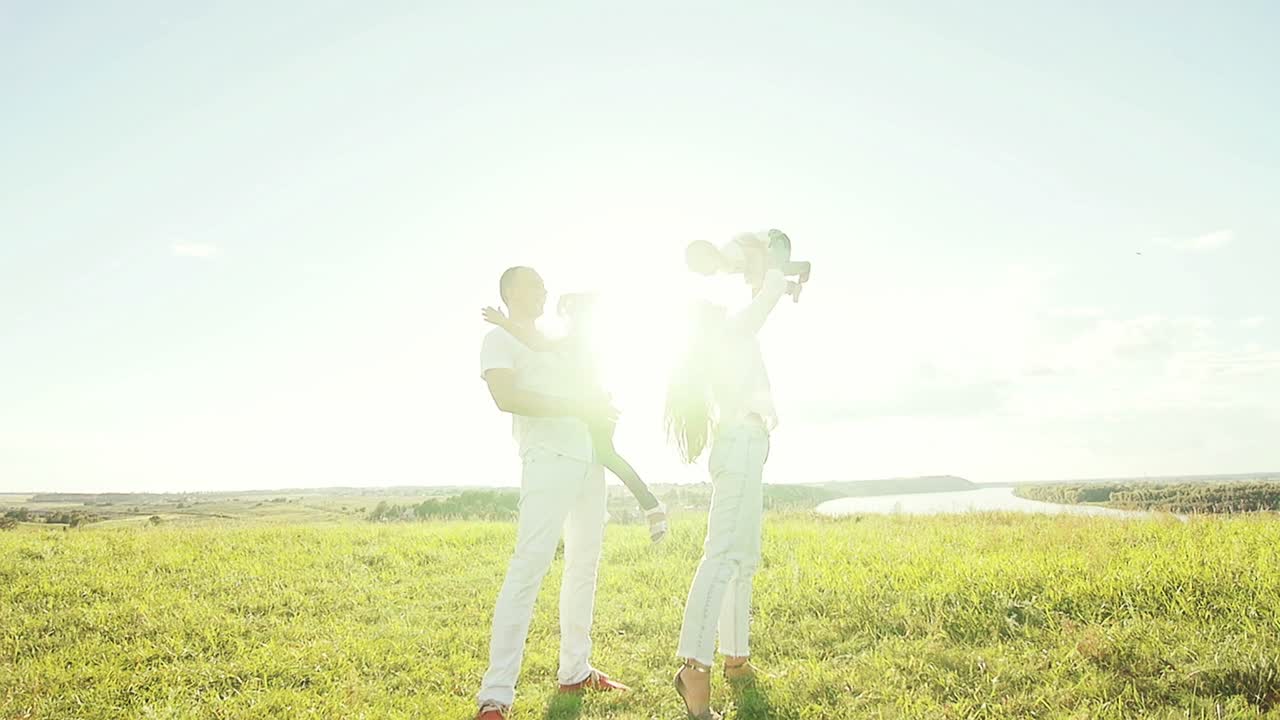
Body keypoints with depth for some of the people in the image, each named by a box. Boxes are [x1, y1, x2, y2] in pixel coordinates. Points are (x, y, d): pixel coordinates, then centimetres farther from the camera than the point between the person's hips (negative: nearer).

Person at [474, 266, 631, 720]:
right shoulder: (500, 339, 2)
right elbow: (506, 396, -16)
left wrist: (599, 404, 9)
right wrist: (576, 406, -16)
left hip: (589, 458, 9)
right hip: (549, 458, -9)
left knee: (585, 562, 11)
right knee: (530, 565, -16)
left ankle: (575, 670, 21)